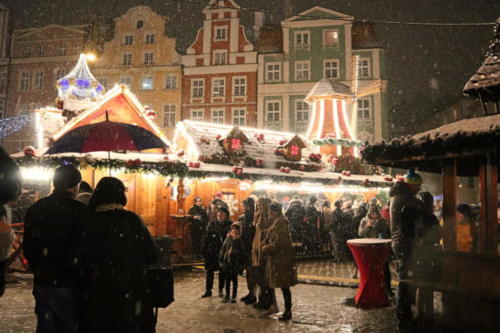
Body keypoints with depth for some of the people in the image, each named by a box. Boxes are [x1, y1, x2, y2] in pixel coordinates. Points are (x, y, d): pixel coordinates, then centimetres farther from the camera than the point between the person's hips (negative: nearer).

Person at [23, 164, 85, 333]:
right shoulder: (80, 210, -17)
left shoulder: (35, 208, 3)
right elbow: (82, 250, -18)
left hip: (42, 282, 5)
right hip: (68, 284, -5)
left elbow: (28, 247, 10)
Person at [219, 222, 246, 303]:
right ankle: (227, 296, 23)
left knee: (234, 280, 6)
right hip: (227, 262, 3)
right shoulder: (227, 240, 1)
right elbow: (222, 250, 6)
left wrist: (242, 264, -6)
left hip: (235, 264, -3)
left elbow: (243, 254, -3)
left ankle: (234, 297, 17)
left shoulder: (240, 242, -5)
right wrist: (221, 261, 4)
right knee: (227, 280, 12)